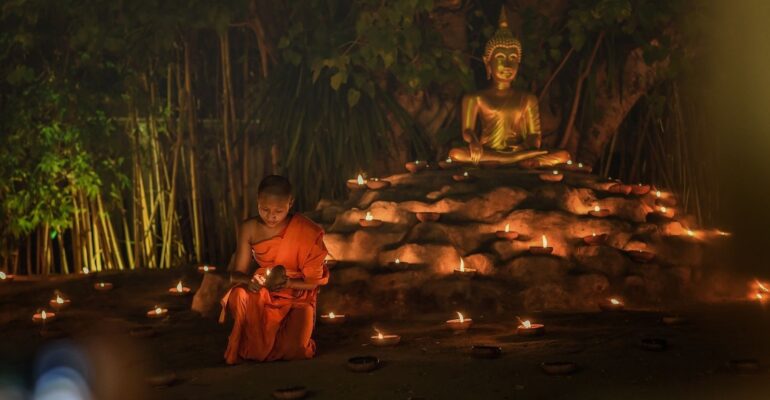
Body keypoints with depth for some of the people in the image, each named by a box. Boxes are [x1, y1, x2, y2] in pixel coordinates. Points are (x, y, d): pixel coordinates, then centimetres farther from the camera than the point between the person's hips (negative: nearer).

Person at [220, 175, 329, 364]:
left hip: (298, 298, -1)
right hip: (264, 295, 2)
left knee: (293, 349, -28)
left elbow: (313, 281, -8)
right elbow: (235, 274, -5)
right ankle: (246, 347, -3)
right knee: (238, 296, -34)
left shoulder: (307, 232, -15)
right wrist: (249, 280, -30)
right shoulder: (249, 229, -8)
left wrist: (286, 282, -28)